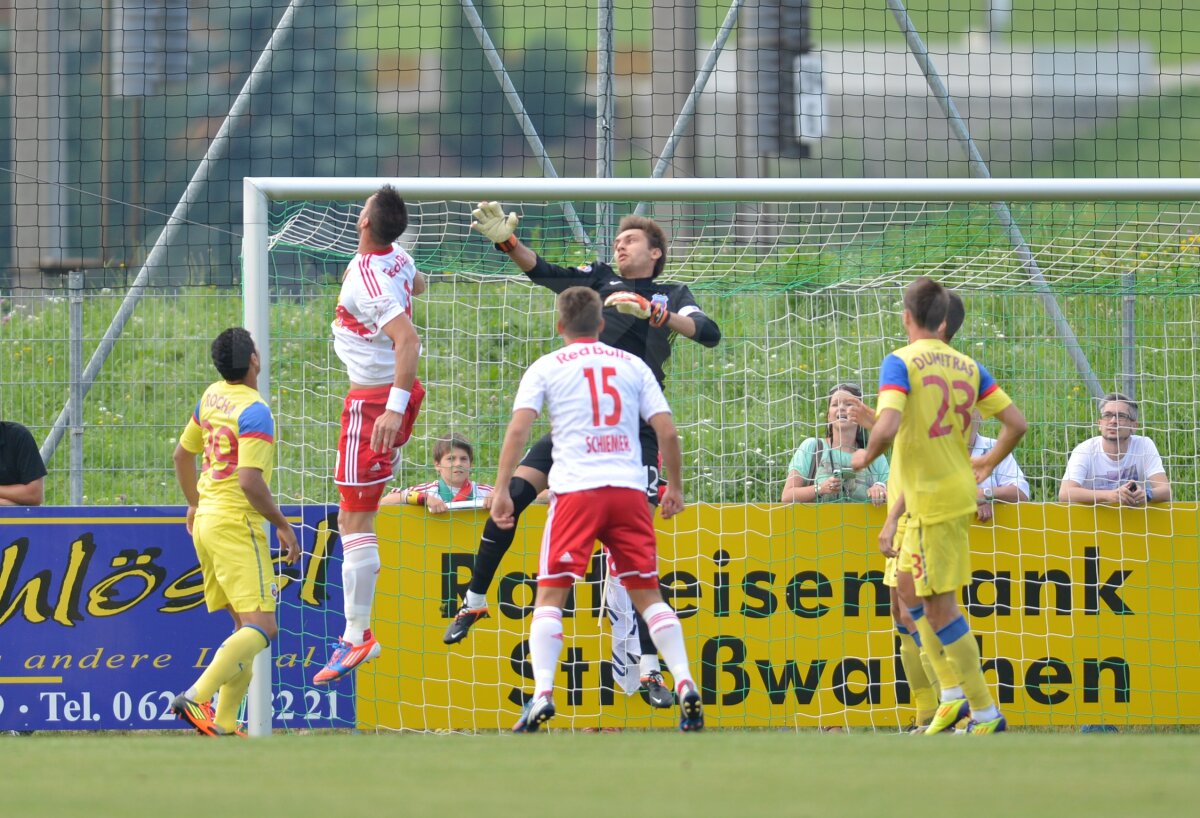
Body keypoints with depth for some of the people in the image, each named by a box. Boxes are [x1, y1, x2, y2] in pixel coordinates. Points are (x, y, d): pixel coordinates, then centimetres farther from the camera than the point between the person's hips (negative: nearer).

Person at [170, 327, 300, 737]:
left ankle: (223, 722, 6)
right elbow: (250, 480, -23)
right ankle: (197, 697, -28)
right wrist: (282, 525, -11)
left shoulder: (212, 396, 10)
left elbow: (183, 454, 22)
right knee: (261, 627, -13)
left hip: (206, 521, 9)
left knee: (245, 625, 13)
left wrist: (194, 503, 37)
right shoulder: (254, 411, -16)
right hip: (236, 526, -9)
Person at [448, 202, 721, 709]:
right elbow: (544, 272, 0)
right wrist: (507, 242, -18)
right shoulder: (601, 279, 14)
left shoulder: (672, 296, 7)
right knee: (512, 495, -10)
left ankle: (649, 668, -3)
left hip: (635, 433, -2)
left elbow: (708, 333, -11)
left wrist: (652, 312, -25)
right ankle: (475, 601, 10)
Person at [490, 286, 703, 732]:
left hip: (575, 490, -2)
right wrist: (675, 487, 20)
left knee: (550, 594, 2)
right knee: (648, 593, 12)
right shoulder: (633, 365, 14)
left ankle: (542, 692, -16)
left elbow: (518, 429, -4)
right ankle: (686, 687, -2)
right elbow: (667, 432, 8)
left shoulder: (546, 368, 8)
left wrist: (501, 490, -4)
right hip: (630, 489, 2)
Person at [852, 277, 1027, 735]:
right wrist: (988, 465, 21)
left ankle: (985, 713, -1)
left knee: (939, 606, -2)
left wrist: (867, 456, -5)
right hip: (959, 488, 8)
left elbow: (888, 427, -26)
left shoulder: (900, 363, -13)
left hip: (933, 500, -8)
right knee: (910, 592, 19)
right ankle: (957, 694, 18)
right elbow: (1015, 423, 5)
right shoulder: (967, 366, 7)